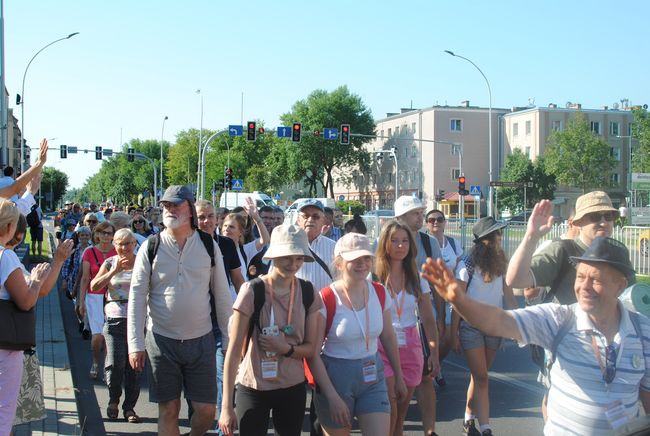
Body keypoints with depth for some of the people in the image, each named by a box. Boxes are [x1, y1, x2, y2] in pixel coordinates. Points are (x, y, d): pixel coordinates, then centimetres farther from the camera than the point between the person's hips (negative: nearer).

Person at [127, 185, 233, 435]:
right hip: (161, 340, -1)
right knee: (168, 409, 8)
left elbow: (222, 295, 4)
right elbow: (137, 297, -2)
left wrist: (228, 340, 3)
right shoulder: (150, 247, -2)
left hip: (201, 340, 1)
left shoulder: (209, 246, 0)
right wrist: (135, 345, -7)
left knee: (206, 409, 3)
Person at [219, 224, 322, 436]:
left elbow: (310, 348, 4)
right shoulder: (252, 291, -14)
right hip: (253, 388, -3)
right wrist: (227, 406, -13)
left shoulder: (308, 293, -3)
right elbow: (233, 351, -12)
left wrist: (286, 348, -18)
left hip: (293, 388, 3)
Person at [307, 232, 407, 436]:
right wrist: (332, 397, -17)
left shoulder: (380, 293, -1)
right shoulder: (325, 300, -15)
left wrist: (399, 377, 18)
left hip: (372, 376, 4)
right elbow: (312, 353, -14)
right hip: (336, 377, -3)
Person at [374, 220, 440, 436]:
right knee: (389, 410, -14)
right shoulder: (373, 276, -5)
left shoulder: (417, 278, 6)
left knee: (401, 411, 11)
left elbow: (428, 319, 7)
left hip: (410, 348, 4)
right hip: (382, 348, -4)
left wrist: (434, 353, 2)